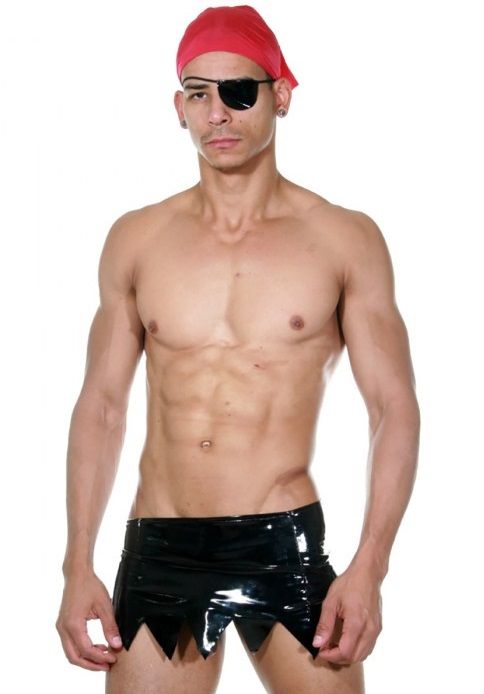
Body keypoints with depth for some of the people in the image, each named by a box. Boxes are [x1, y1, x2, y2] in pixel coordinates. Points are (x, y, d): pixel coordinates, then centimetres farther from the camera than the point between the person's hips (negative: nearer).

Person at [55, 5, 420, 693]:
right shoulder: (136, 239, 7)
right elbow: (101, 405, 10)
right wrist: (78, 567, 4)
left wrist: (369, 567, -11)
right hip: (157, 553, 2)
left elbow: (395, 409, 0)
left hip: (286, 550, -2)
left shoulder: (345, 239, 0)